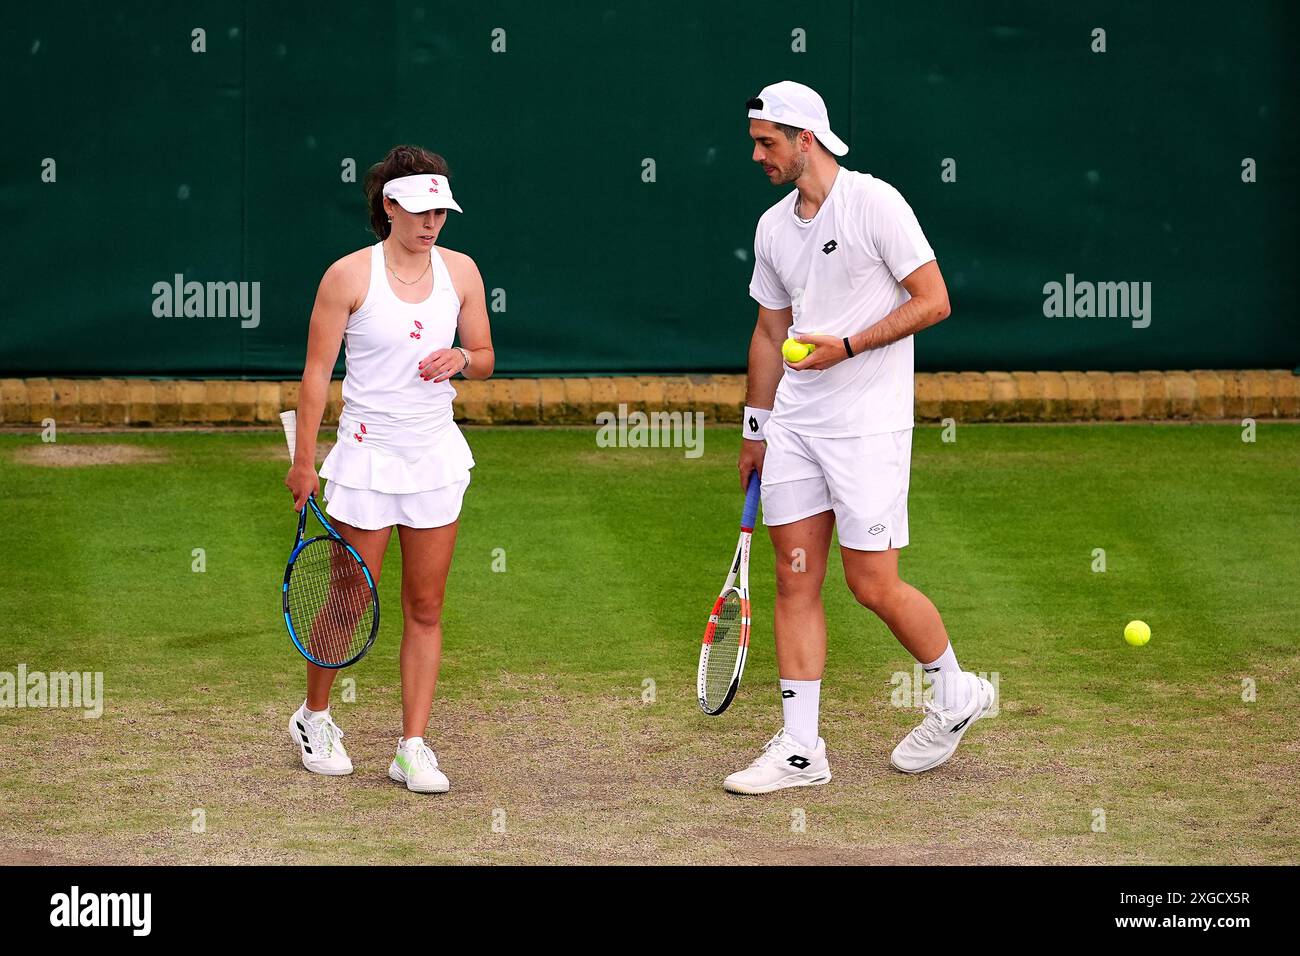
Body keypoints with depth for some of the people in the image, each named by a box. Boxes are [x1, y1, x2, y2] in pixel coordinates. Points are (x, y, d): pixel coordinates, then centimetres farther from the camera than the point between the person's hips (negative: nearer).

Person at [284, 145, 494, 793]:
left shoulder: (460, 271, 3)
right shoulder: (349, 276, -9)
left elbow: (486, 358, 12)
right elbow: (317, 371, -6)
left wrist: (463, 359, -12)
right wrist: (303, 460, -7)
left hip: (436, 455, 4)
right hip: (367, 456, -4)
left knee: (425, 609, 3)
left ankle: (413, 748, 7)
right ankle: (314, 717, 26)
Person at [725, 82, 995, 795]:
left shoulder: (875, 204, -9)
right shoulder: (774, 227, 12)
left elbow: (932, 300, -11)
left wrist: (846, 346, -17)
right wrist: (756, 428, 20)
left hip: (869, 423, -6)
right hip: (794, 424, 7)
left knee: (872, 583, -5)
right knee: (795, 578, 2)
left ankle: (956, 691, 20)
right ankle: (799, 748, 4)